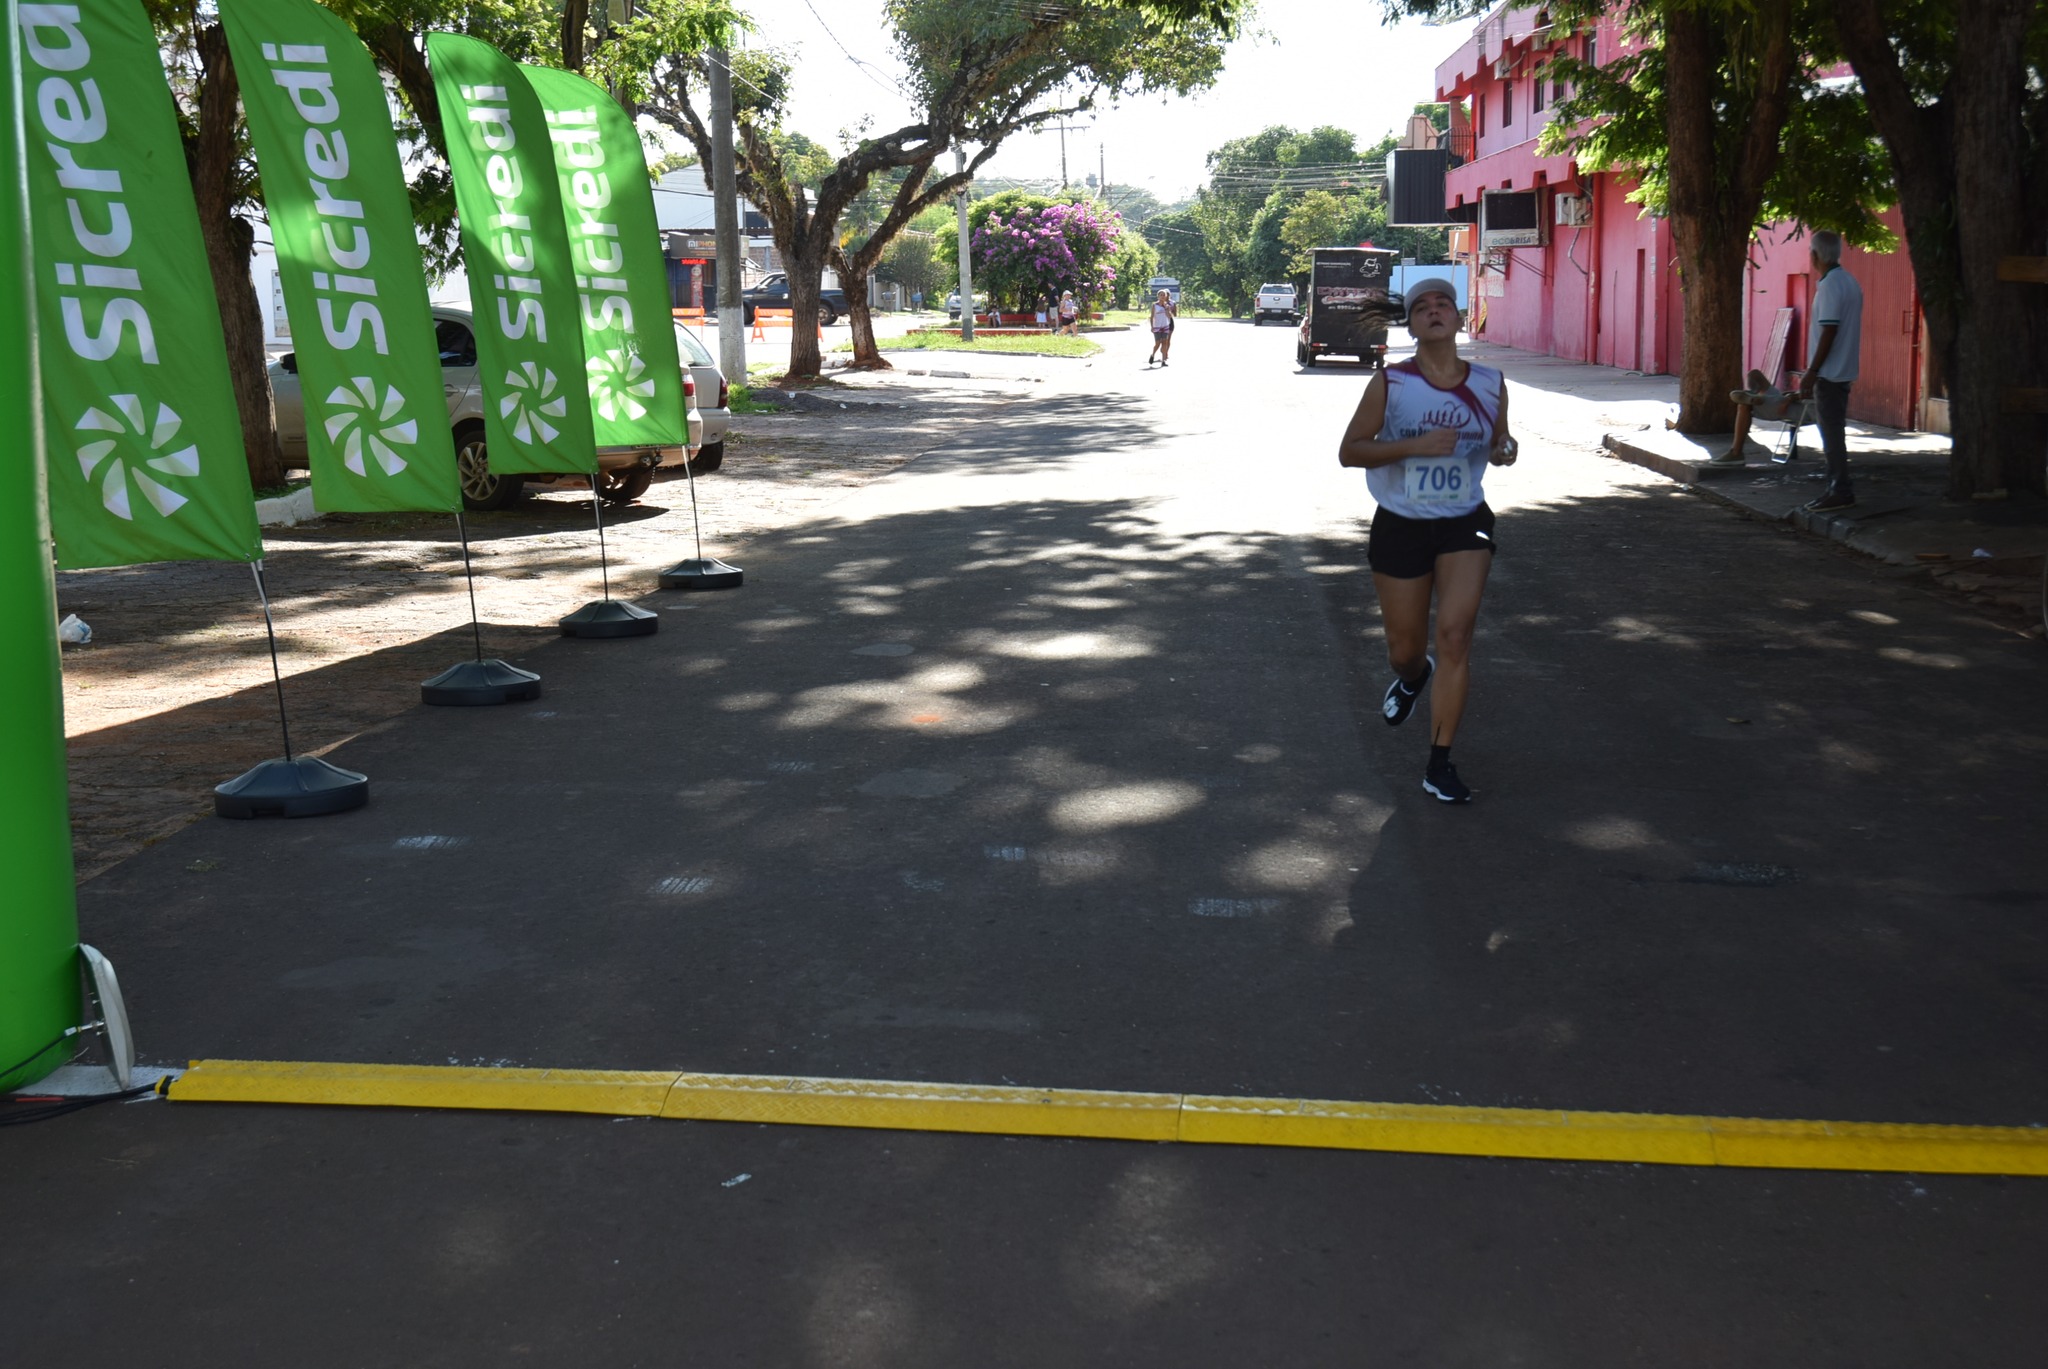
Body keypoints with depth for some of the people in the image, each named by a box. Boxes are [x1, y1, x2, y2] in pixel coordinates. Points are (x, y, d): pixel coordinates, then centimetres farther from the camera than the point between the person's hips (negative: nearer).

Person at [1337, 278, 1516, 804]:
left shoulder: (1490, 385, 1)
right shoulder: (1389, 383, -7)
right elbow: (1349, 450, -10)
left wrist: (1503, 451, -8)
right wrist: (1415, 445, -23)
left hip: (1465, 525, 1)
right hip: (1400, 526, -1)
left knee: (1455, 634, -14)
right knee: (1405, 648, 9)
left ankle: (1440, 764, -5)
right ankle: (1412, 677, 51)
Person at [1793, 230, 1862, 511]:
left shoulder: (1830, 286, -17)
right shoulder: (1849, 282, 12)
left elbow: (1828, 332, -21)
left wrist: (1811, 373, -18)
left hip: (1829, 372, -10)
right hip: (1842, 371, 10)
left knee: (1831, 433, -6)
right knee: (1832, 431, 14)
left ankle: (1840, 492, -5)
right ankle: (1837, 489, 18)